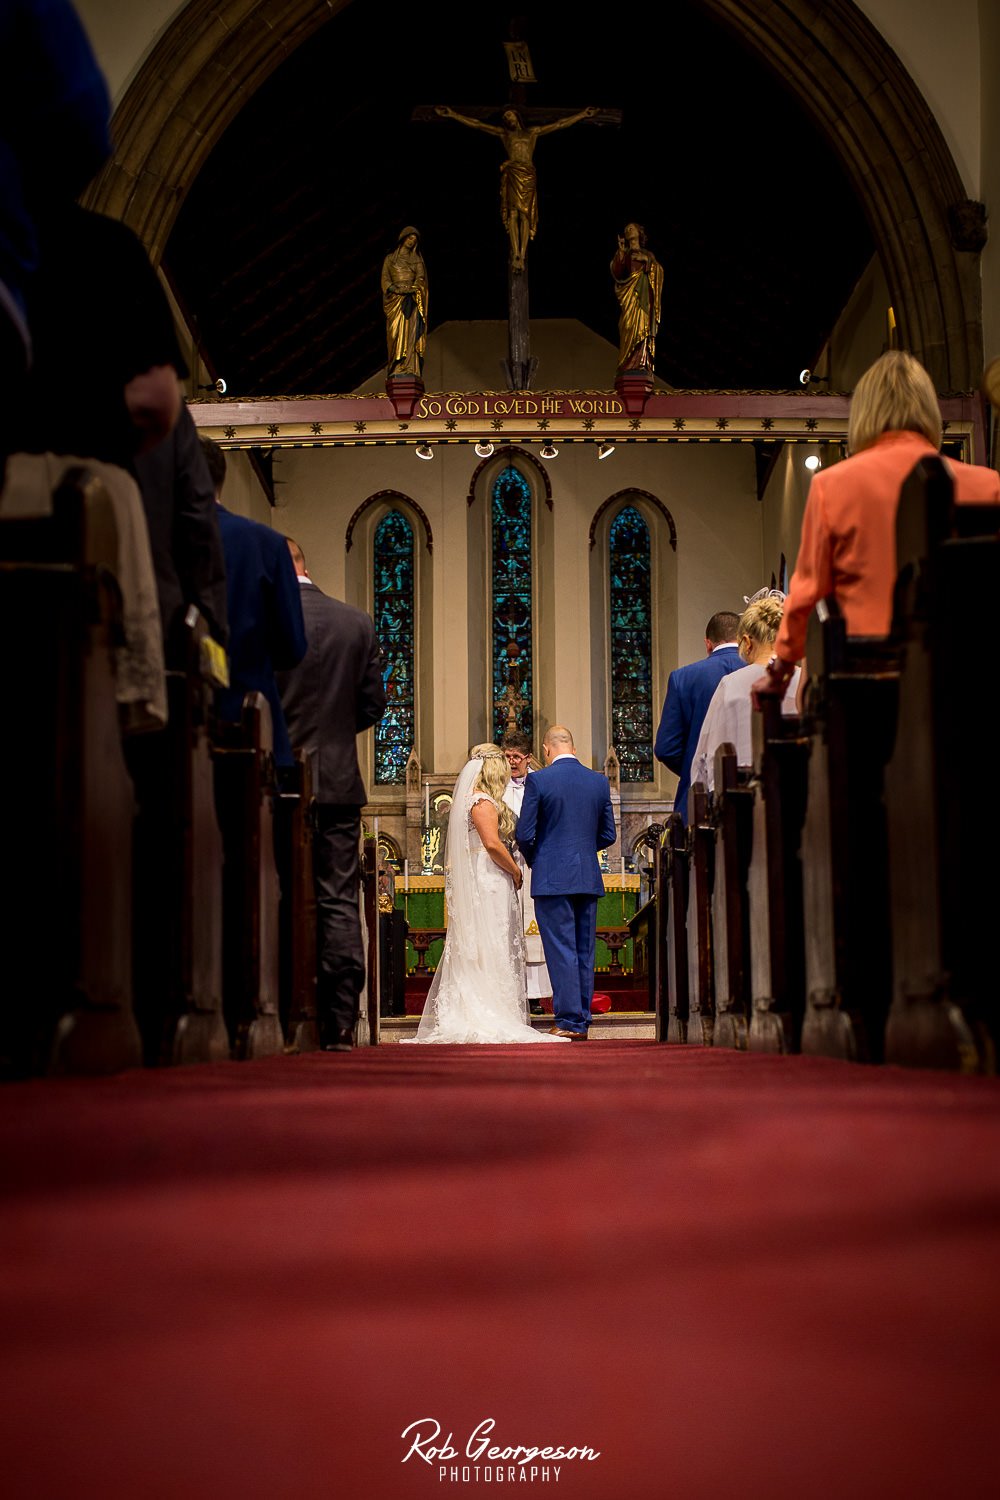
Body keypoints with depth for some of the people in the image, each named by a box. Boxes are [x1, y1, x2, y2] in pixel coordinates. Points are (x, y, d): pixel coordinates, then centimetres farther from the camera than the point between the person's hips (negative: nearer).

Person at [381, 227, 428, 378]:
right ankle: (396, 369, -14)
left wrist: (409, 289, -15)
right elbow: (385, 279, 6)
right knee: (396, 335, -10)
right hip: (394, 301, 0)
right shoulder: (390, 258, 14)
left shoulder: (417, 260, 16)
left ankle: (410, 369, -20)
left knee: (411, 334, -13)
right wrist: (394, 289, -14)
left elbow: (420, 279, 4)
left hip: (411, 301, 0)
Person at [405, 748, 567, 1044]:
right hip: (488, 883, -10)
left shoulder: (467, 800, 17)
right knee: (490, 949, -8)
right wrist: (516, 872, -9)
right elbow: (492, 844, -21)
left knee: (474, 950, 8)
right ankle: (490, 1018, -8)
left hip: (475, 883, 10)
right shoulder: (483, 802, -12)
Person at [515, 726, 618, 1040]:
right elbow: (608, 835, 10)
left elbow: (525, 834, -7)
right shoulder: (599, 781, 6)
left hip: (552, 879, -5)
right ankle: (582, 1022, 15)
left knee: (561, 952, -3)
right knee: (585, 952, 10)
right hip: (589, 878, 5)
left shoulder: (538, 780, -7)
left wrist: (533, 861, 12)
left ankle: (569, 1023, -4)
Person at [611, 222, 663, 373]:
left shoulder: (648, 254, 21)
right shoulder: (623, 255, 18)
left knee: (642, 325, -12)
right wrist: (621, 252, -11)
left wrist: (647, 260, -9)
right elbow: (616, 271, 0)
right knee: (629, 326, -14)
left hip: (643, 294, 1)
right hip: (629, 294, -1)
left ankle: (642, 362, -18)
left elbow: (659, 271, 6)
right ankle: (628, 364, -19)